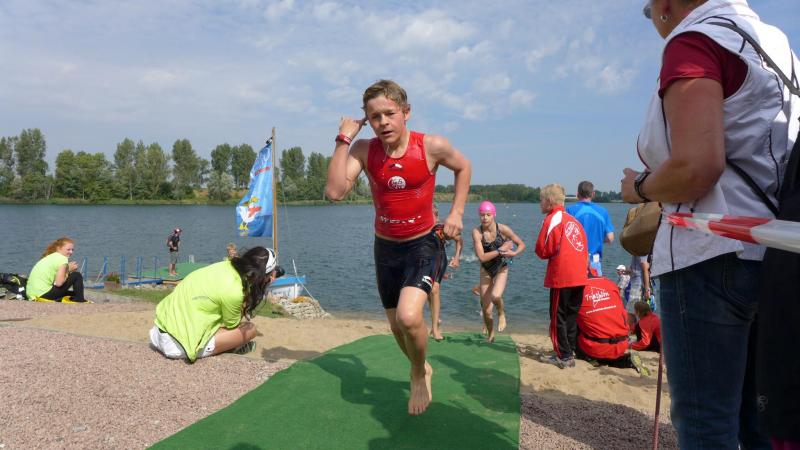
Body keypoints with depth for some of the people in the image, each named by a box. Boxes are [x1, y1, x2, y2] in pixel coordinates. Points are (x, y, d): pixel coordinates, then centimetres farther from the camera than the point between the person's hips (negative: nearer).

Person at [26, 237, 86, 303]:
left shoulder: (48, 257, 16)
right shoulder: (62, 258, -11)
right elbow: (59, 283, -18)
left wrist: (68, 269, 5)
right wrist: (69, 270, -3)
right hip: (44, 294, -10)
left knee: (73, 293, 31)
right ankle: (79, 301, 2)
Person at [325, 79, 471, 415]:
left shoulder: (432, 146, -17)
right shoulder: (364, 150, -12)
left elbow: (463, 167, 4)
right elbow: (335, 191, -26)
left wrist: (456, 212, -4)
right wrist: (343, 139, -24)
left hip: (422, 244, -3)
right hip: (385, 247, 4)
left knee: (409, 317, -25)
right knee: (397, 326, 15)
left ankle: (419, 374, 8)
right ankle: (421, 369, 47)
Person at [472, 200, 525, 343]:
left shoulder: (503, 229, -14)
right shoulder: (476, 232, -16)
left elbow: (522, 244, -5)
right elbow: (481, 257, -22)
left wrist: (514, 253, -25)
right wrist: (501, 249, -24)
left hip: (502, 269, -1)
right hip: (486, 271, 1)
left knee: (495, 296, -30)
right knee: (486, 310, 3)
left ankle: (501, 314, 6)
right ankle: (490, 334, 33)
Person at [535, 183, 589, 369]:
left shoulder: (552, 220, -8)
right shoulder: (574, 220, 14)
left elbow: (543, 251, -10)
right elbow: (585, 248, 15)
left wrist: (543, 251, 10)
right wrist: (585, 267, 18)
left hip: (561, 277, -7)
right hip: (579, 276, 7)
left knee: (558, 317, 1)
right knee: (571, 315, 15)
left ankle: (563, 357, 3)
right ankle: (570, 352, 21)